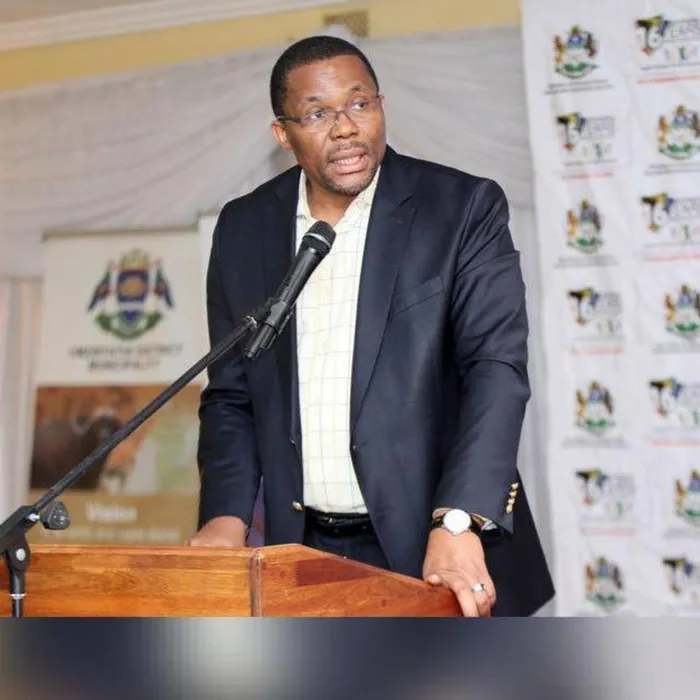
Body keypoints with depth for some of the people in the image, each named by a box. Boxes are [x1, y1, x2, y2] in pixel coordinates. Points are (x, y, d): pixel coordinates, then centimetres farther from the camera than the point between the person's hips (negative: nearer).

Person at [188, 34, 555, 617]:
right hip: (305, 551, 3)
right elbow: (230, 395, 12)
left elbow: (497, 366, -13)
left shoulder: (465, 208, -4)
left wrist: (457, 525, -26)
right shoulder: (243, 229, 7)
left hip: (442, 549, -3)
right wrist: (226, 517, -4)